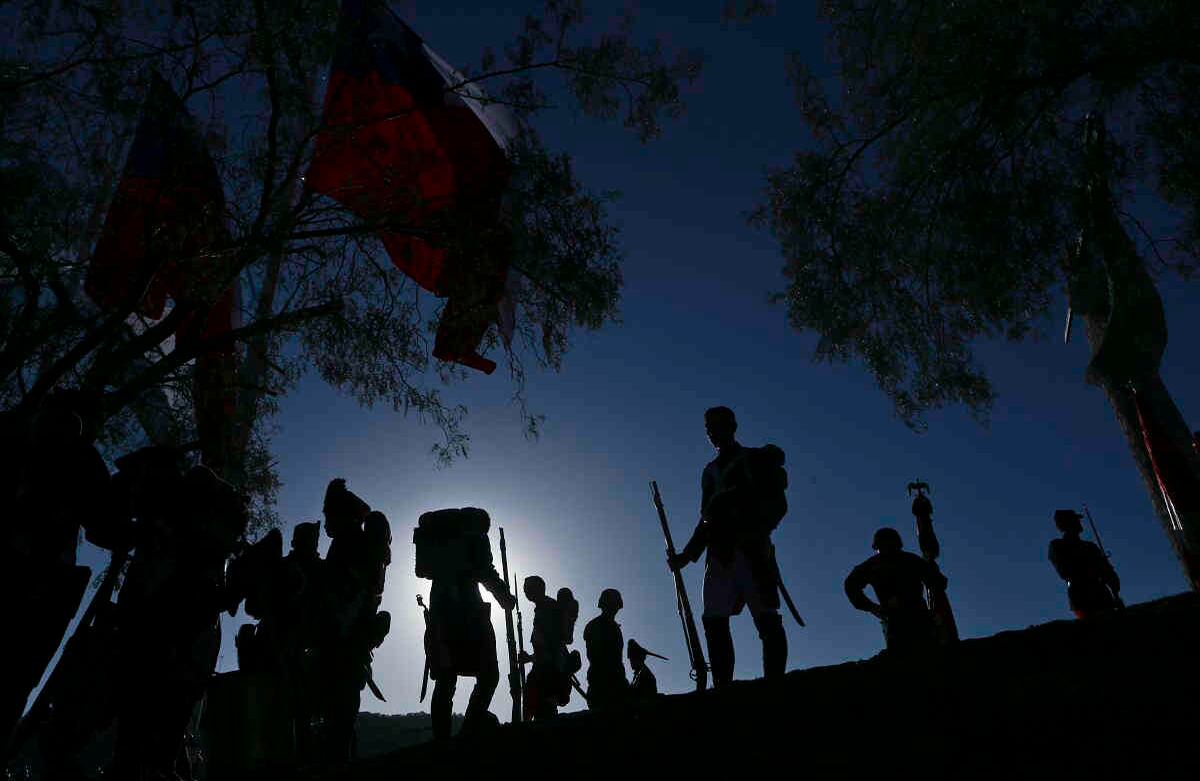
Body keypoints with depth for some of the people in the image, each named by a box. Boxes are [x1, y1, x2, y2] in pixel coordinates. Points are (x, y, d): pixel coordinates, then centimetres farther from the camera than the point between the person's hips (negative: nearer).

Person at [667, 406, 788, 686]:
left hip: (751, 547, -5)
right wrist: (688, 555, 15)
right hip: (719, 551, 5)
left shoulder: (756, 458, 10)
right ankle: (723, 688, -5)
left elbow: (776, 504, -1)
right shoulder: (710, 471, 25)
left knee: (767, 618, -13)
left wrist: (756, 532, -18)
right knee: (714, 621, -5)